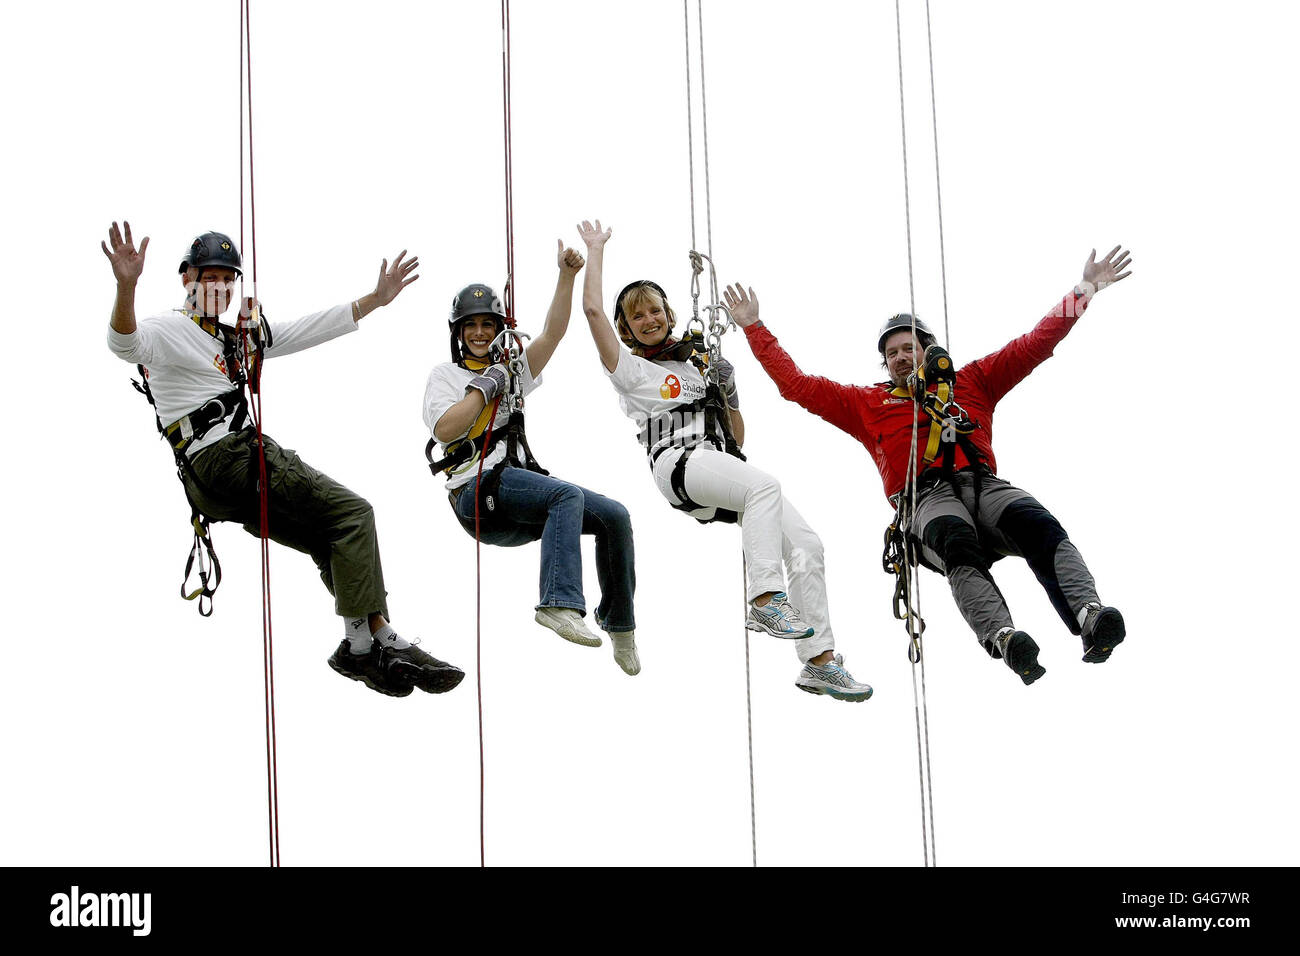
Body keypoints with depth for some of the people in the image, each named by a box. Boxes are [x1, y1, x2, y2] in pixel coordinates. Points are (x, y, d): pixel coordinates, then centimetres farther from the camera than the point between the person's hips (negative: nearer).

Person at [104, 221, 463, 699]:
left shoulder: (240, 333, 25)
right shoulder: (168, 329, -1)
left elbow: (309, 331, 27)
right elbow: (125, 344, -24)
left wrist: (376, 299, 22)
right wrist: (126, 286, -44)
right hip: (222, 457, -9)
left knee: (333, 543, 5)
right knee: (352, 513, -13)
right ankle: (371, 641, -15)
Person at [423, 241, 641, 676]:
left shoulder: (512, 371, 23)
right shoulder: (445, 375, 9)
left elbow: (553, 333, 9)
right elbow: (445, 430, -9)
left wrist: (567, 276, -1)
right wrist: (484, 388, -5)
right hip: (477, 493, -6)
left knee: (614, 516, -8)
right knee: (568, 495, -33)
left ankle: (619, 623, 4)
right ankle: (560, 604, -48)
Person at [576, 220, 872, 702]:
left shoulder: (697, 366, 30)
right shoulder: (628, 368, 15)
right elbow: (592, 308, 1)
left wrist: (728, 394, 11)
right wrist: (595, 249, 12)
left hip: (723, 462, 6)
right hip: (679, 461, -6)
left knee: (805, 544, -13)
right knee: (764, 484, -37)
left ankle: (819, 661, -17)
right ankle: (764, 600, -44)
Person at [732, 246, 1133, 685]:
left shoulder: (971, 382, 31)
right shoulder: (867, 404, 31)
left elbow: (1036, 344, 29)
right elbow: (796, 384, 31)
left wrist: (1085, 289, 25)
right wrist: (754, 327, 30)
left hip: (984, 485, 2)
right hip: (928, 498, -2)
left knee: (1040, 527, -33)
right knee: (959, 546, -39)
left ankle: (1088, 616, -54)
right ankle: (1003, 638, -63)